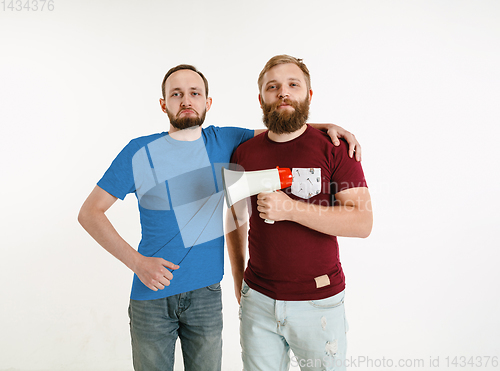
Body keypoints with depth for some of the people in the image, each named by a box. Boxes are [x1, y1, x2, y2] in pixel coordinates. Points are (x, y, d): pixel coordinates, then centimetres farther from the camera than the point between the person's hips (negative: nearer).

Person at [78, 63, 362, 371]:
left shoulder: (223, 142, 1)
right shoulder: (140, 153, -8)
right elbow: (89, 212, -5)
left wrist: (326, 126, -6)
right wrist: (135, 261, -15)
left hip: (207, 292, 2)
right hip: (152, 296, -2)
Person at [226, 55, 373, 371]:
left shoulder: (335, 147, -7)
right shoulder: (244, 153, 3)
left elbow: (362, 222, -15)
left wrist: (290, 208, -23)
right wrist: (238, 277, 11)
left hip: (319, 301, -2)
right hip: (258, 299, 3)